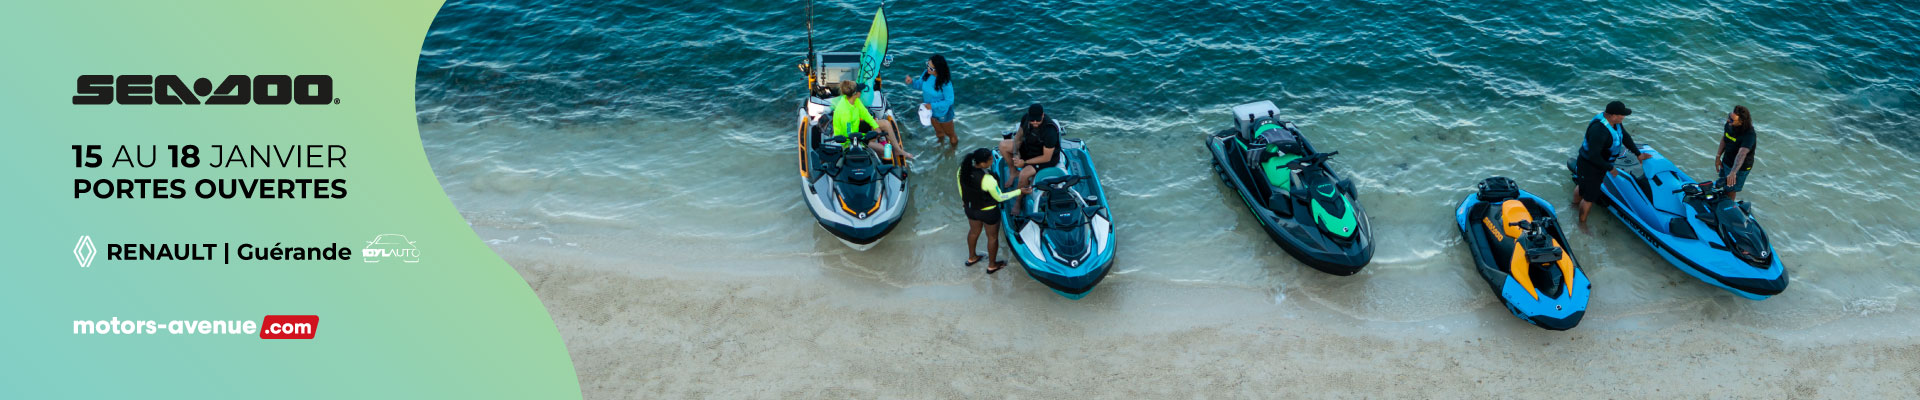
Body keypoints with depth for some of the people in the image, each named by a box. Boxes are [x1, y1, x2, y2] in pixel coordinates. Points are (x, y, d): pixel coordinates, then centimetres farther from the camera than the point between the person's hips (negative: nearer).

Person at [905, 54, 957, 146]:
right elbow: (920, 85, -2)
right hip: (930, 110, 5)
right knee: (938, 131, 34)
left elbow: (949, 101, -27)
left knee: (950, 134, 22)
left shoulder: (946, 83, -37)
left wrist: (932, 105, -33)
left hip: (943, 113, -5)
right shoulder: (926, 74, -21)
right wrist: (911, 83, -23)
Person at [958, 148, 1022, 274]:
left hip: (970, 208, 6)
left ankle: (971, 257, 56)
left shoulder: (963, 170, -21)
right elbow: (999, 197, -22)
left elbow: (961, 189, -2)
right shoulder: (987, 180, -39)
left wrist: (964, 200, 18)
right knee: (992, 237, 22)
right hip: (988, 212, -6)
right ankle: (992, 265, 44)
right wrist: (1019, 191, -13)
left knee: (974, 231, 33)